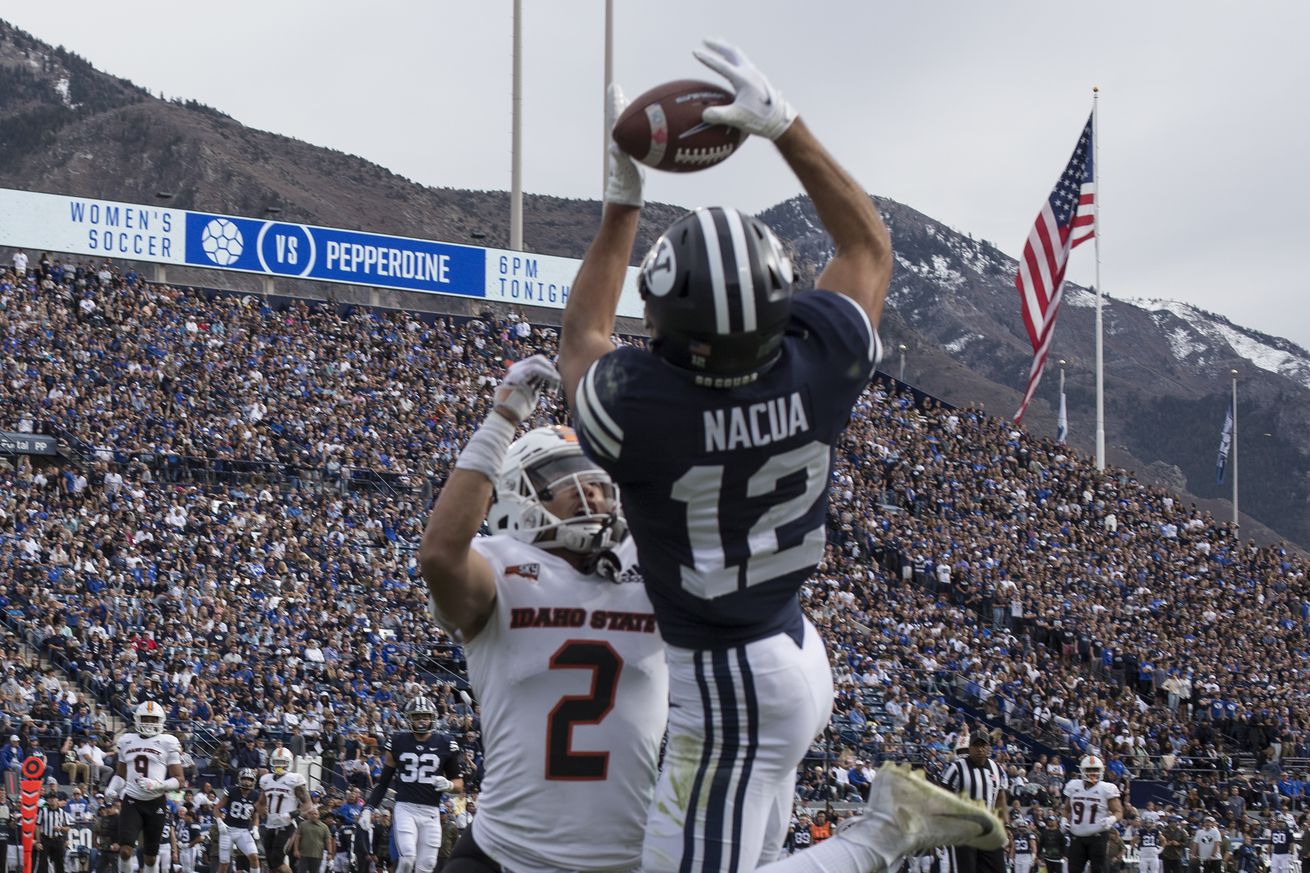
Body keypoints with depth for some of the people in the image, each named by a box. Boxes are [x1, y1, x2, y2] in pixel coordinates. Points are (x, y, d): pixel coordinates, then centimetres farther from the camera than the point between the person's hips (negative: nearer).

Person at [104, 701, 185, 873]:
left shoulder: (167, 743, -1)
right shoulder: (126, 741, 10)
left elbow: (178, 781, -4)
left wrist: (157, 785, -21)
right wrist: (112, 790, 3)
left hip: (155, 803, -2)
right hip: (132, 801, 2)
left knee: (150, 857, 6)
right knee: (125, 850, -16)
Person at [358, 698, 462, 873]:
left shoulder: (444, 744, 6)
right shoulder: (398, 742, 6)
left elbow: (459, 783, 11)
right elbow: (383, 781, 13)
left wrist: (448, 785, -12)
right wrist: (369, 809, 5)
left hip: (431, 812, 1)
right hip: (404, 808, -1)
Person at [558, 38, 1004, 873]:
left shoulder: (638, 399, -25)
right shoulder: (818, 364, -15)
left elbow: (582, 341, 3)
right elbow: (870, 246, 9)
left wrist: (622, 203, 9)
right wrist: (787, 127, 7)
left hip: (729, 687, -7)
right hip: (799, 651, 7)